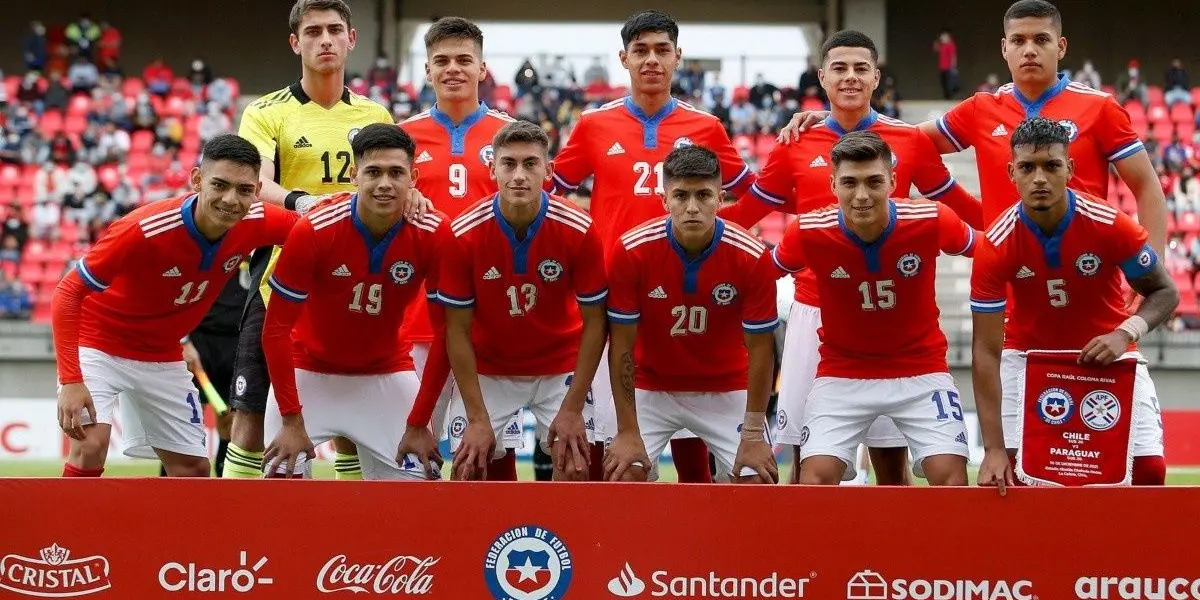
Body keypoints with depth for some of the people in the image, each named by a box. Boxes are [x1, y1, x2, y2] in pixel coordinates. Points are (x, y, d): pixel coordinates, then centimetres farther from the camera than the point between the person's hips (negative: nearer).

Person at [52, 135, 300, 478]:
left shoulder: (255, 224, -19)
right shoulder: (145, 230, -33)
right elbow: (67, 294, -28)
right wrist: (71, 381, -36)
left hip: (162, 356, 6)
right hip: (98, 343, -6)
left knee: (194, 468, 6)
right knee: (91, 445, -26)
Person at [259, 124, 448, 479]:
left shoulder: (434, 234, -19)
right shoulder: (312, 232, -25)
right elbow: (276, 329, -17)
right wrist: (291, 420, -18)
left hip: (388, 375, 2)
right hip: (308, 370, -2)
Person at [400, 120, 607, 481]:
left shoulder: (579, 231, -21)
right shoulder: (465, 234, -21)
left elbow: (594, 322, -12)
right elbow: (457, 331, -13)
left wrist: (573, 409, -15)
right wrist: (478, 418, -16)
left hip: (560, 367, 0)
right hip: (486, 369, 0)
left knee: (575, 469, -11)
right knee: (467, 468, -8)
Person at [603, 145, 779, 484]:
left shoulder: (752, 257, -21)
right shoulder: (630, 251, -22)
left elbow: (760, 348, -12)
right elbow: (622, 345, -14)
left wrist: (753, 435, -13)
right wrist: (628, 431, -15)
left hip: (727, 390, 0)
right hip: (650, 388, 0)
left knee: (756, 480, -12)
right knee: (624, 476, -15)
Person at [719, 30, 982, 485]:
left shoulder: (910, 141, 3)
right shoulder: (796, 144, 5)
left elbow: (961, 208, 14)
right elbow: (743, 214, 11)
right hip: (814, 312, 1)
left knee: (892, 460, 4)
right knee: (808, 461, 5)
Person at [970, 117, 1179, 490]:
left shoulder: (1110, 225, -23)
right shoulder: (996, 246, -23)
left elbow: (1165, 292, -7)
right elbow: (986, 350, -23)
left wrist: (1125, 334, -29)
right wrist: (994, 449, -30)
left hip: (1107, 355, 1)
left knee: (1149, 470, -12)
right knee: (1000, 478, -16)